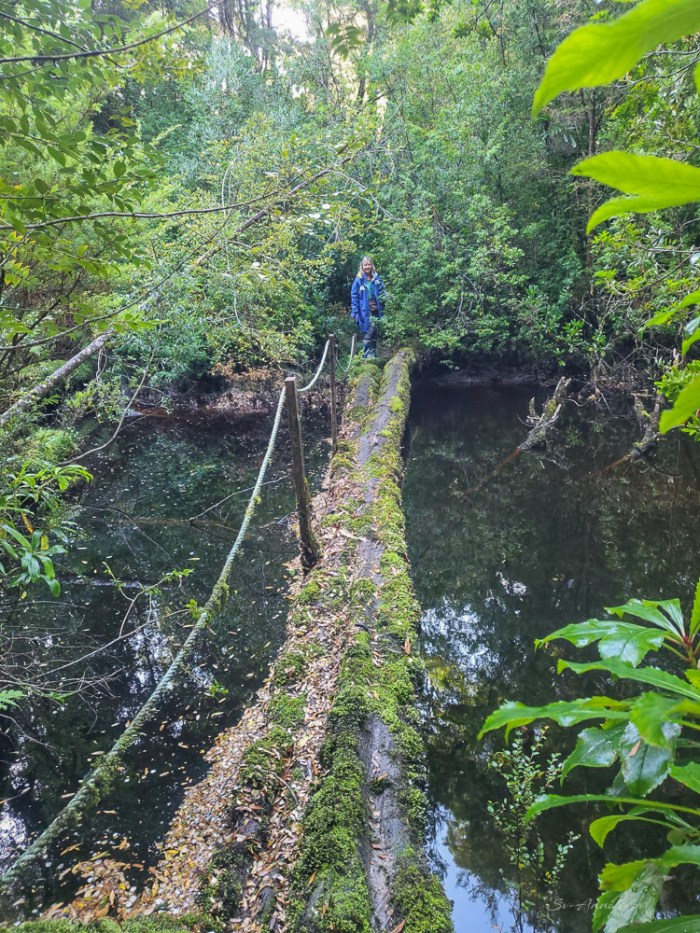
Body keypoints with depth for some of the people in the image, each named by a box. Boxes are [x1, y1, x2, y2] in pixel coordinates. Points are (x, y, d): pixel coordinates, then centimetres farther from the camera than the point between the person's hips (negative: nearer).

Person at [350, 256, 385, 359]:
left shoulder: (376, 278, 8)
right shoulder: (359, 280, -3)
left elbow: (382, 293, 15)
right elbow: (354, 296, -4)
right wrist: (355, 312, -9)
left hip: (376, 310, 5)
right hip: (365, 311, -4)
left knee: (375, 332, 9)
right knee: (369, 331, -12)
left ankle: (373, 353, 18)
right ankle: (367, 354, -5)